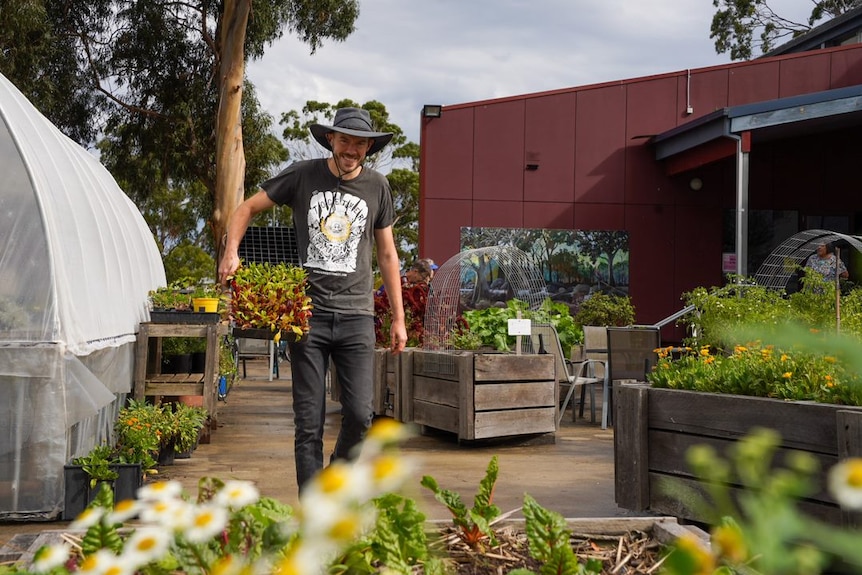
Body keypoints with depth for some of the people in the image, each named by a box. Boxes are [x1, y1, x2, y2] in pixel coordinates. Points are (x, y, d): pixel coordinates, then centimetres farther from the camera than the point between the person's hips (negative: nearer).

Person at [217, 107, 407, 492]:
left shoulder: (376, 187, 9)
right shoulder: (303, 176, 3)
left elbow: (387, 254, 15)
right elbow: (247, 208, 12)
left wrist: (398, 318, 13)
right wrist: (231, 252, -6)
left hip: (356, 315, 1)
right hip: (307, 312, -1)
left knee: (360, 414, -7)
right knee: (309, 422, 1)